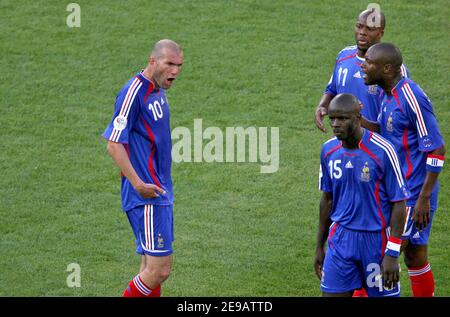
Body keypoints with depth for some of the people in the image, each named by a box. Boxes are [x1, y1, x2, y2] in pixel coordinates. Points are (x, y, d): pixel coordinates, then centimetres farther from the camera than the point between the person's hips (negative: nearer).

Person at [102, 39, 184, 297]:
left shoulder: (158, 91, 13)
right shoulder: (133, 93, -16)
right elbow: (114, 144, -18)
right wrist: (138, 184, -23)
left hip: (160, 193, 10)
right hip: (146, 197, -10)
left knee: (153, 270, 13)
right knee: (159, 269, -12)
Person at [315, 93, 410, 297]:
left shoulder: (382, 151, -15)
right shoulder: (329, 150, 1)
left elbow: (399, 203, -11)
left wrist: (392, 254, -14)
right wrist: (319, 246, 16)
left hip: (376, 240, -4)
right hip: (341, 240, 4)